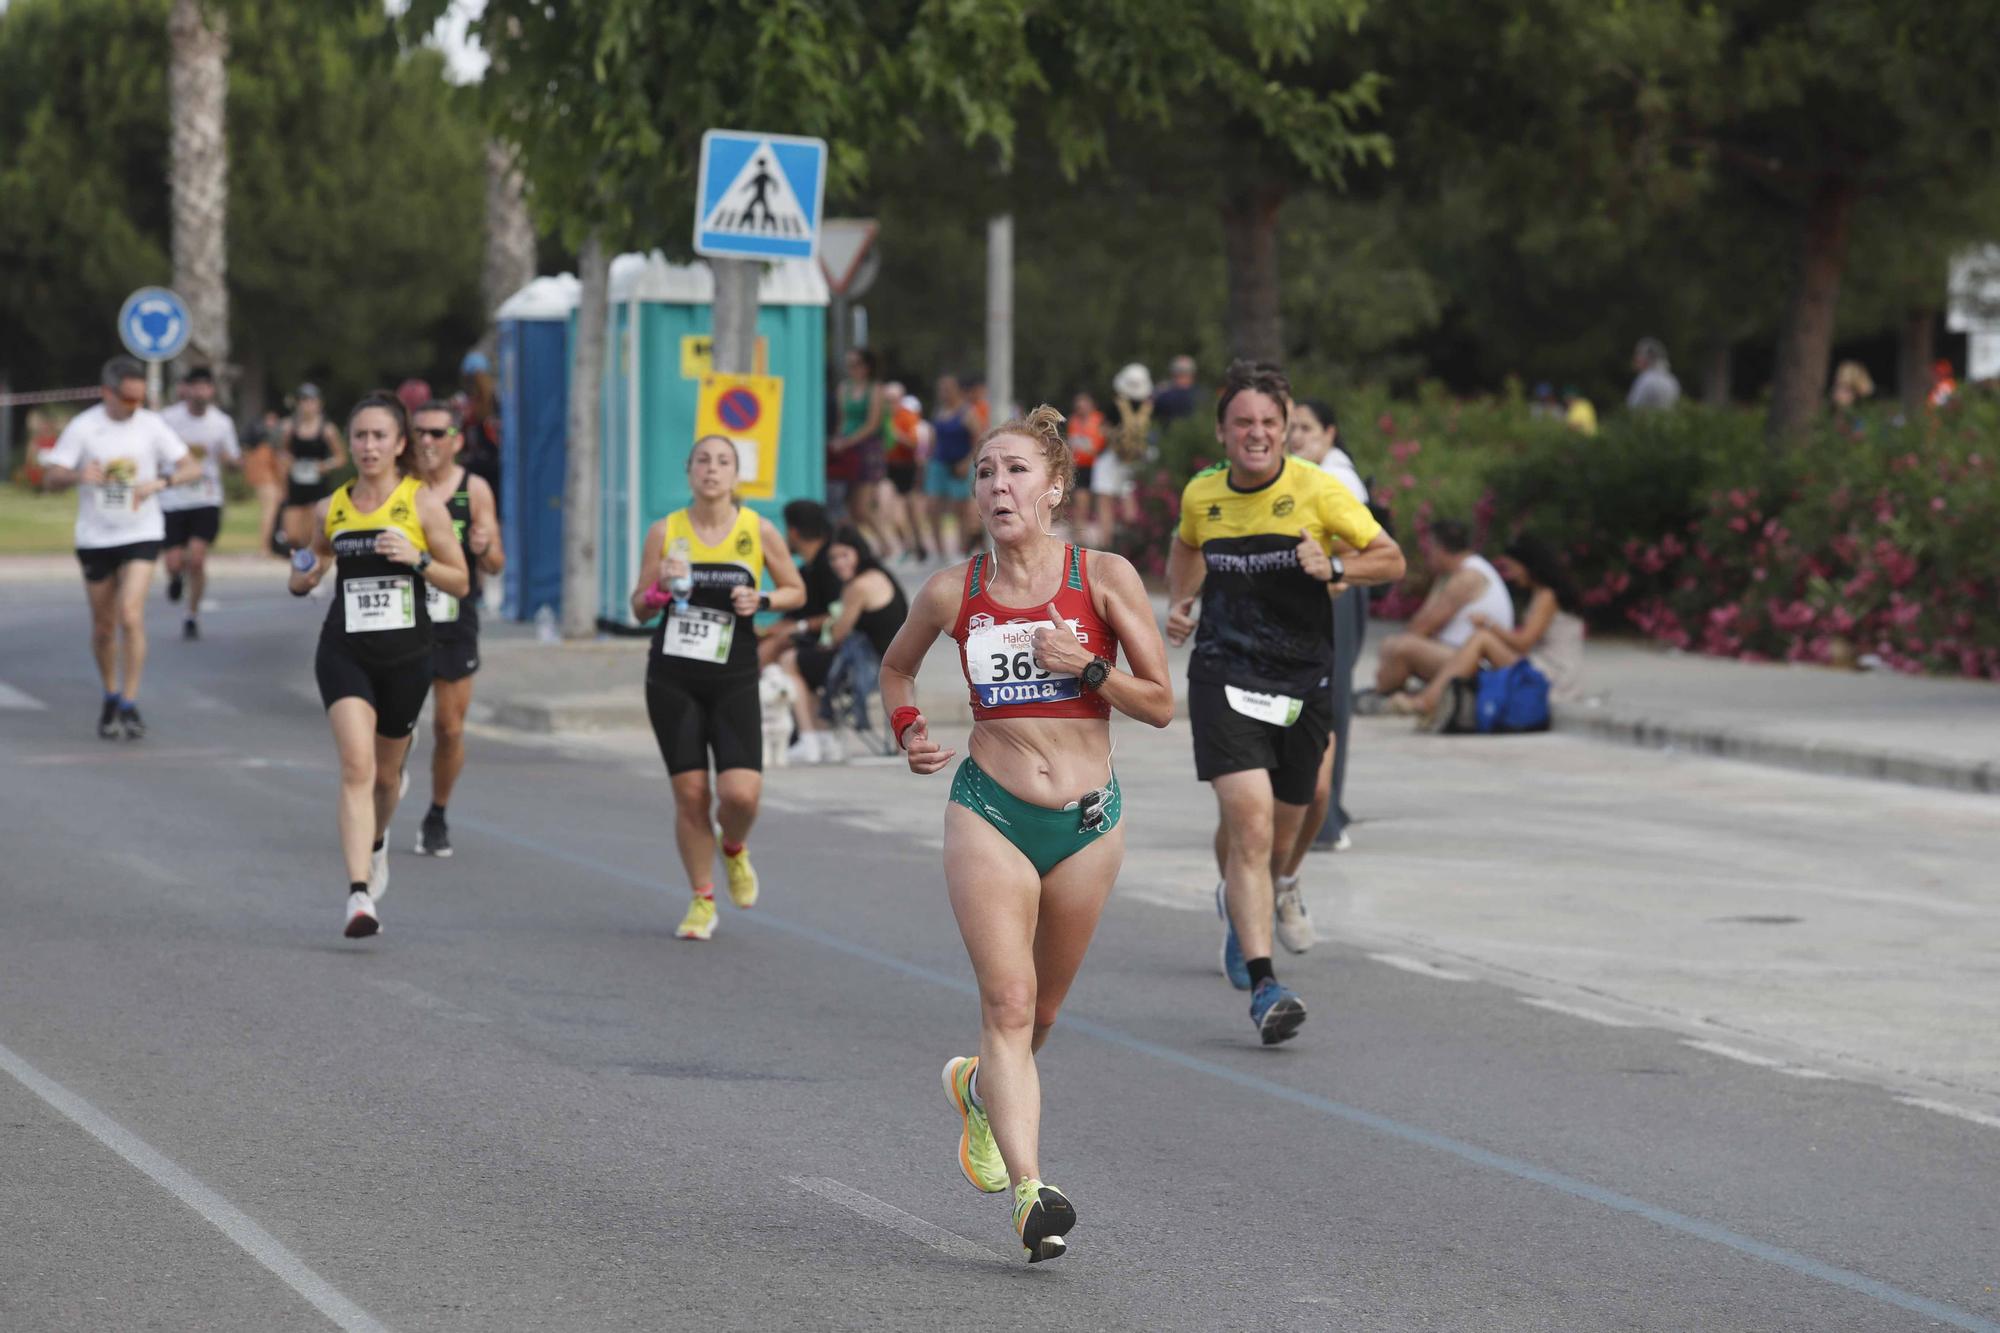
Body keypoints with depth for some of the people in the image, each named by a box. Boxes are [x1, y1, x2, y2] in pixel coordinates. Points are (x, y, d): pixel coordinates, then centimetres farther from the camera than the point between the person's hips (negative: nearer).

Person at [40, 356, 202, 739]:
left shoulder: (150, 424, -3)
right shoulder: (83, 427, -6)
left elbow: (192, 467, -2)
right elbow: (50, 479, -9)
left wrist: (159, 482, -21)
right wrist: (79, 475, -31)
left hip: (141, 535, -1)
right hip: (95, 538, 1)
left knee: (131, 616, -17)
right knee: (104, 626, 10)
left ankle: (129, 704, -11)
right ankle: (110, 697, 31)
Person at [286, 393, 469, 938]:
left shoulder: (423, 503, -2)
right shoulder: (330, 509, 5)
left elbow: (461, 583, 0)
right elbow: (314, 565, 20)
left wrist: (418, 559, -18)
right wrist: (303, 577, -3)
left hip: (406, 653, 0)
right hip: (344, 650, 0)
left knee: (385, 772, 15)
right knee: (356, 765, -18)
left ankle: (375, 842, 50)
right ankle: (360, 895, -24)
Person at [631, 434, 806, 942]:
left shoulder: (758, 531, -1)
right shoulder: (665, 532, 1)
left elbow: (796, 591, 9)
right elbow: (639, 609, 7)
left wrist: (761, 601, -10)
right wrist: (660, 587, -14)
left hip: (734, 681, -1)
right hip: (672, 679, 1)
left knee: (741, 793, -13)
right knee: (690, 793, -1)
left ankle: (734, 850, 23)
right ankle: (702, 900, 16)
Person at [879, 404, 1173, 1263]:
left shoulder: (1105, 579, -4)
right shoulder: (953, 592, 0)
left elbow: (1161, 704, -1)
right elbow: (896, 666, 21)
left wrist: (1086, 668, -16)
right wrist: (907, 733, 4)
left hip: (1087, 820, 1)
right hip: (990, 812, -1)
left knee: (1041, 1009, 14)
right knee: (1008, 1001, -14)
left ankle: (979, 1088, 47)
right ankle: (1030, 1191, -21)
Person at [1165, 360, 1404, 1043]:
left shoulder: (1317, 489, -6)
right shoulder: (1201, 495, 3)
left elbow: (1391, 558, -1)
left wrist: (1335, 568, -18)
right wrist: (1180, 602, 9)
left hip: (1304, 681, 1)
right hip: (1224, 675, -1)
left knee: (1279, 835, 13)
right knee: (1250, 824, -18)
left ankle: (1239, 904, 50)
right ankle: (1264, 987, -22)